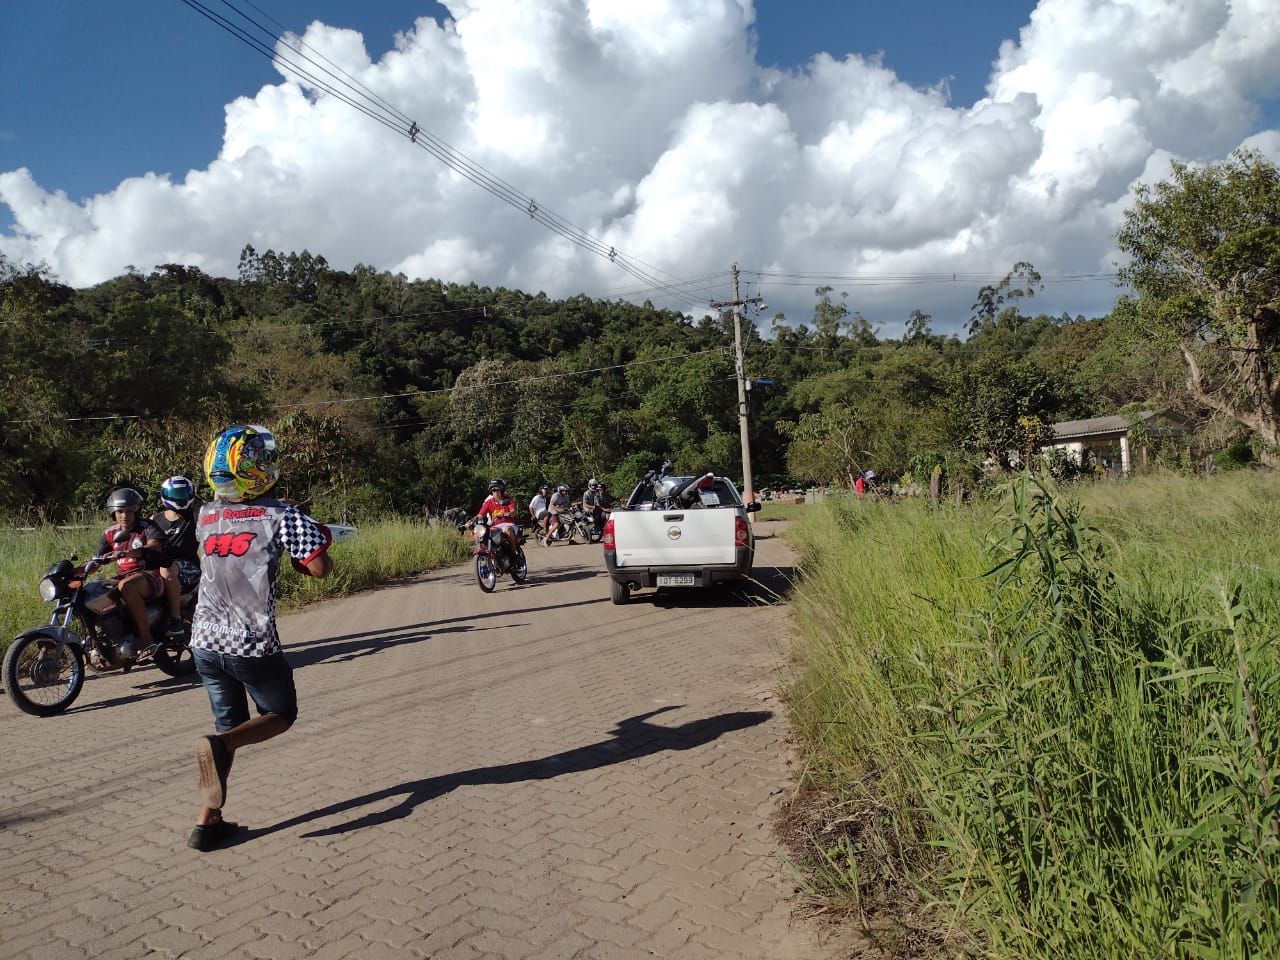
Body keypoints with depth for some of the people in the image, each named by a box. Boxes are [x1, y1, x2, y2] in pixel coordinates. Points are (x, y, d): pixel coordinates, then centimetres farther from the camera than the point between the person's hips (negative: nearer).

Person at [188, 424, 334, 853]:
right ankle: (218, 746, -13)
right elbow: (321, 568, -15)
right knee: (281, 715, 16)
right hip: (253, 646, -5)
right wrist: (314, 539, 6)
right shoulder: (281, 515, -11)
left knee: (230, 725, 20)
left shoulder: (205, 516, 7)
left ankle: (208, 822, 16)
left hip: (205, 641, 6)